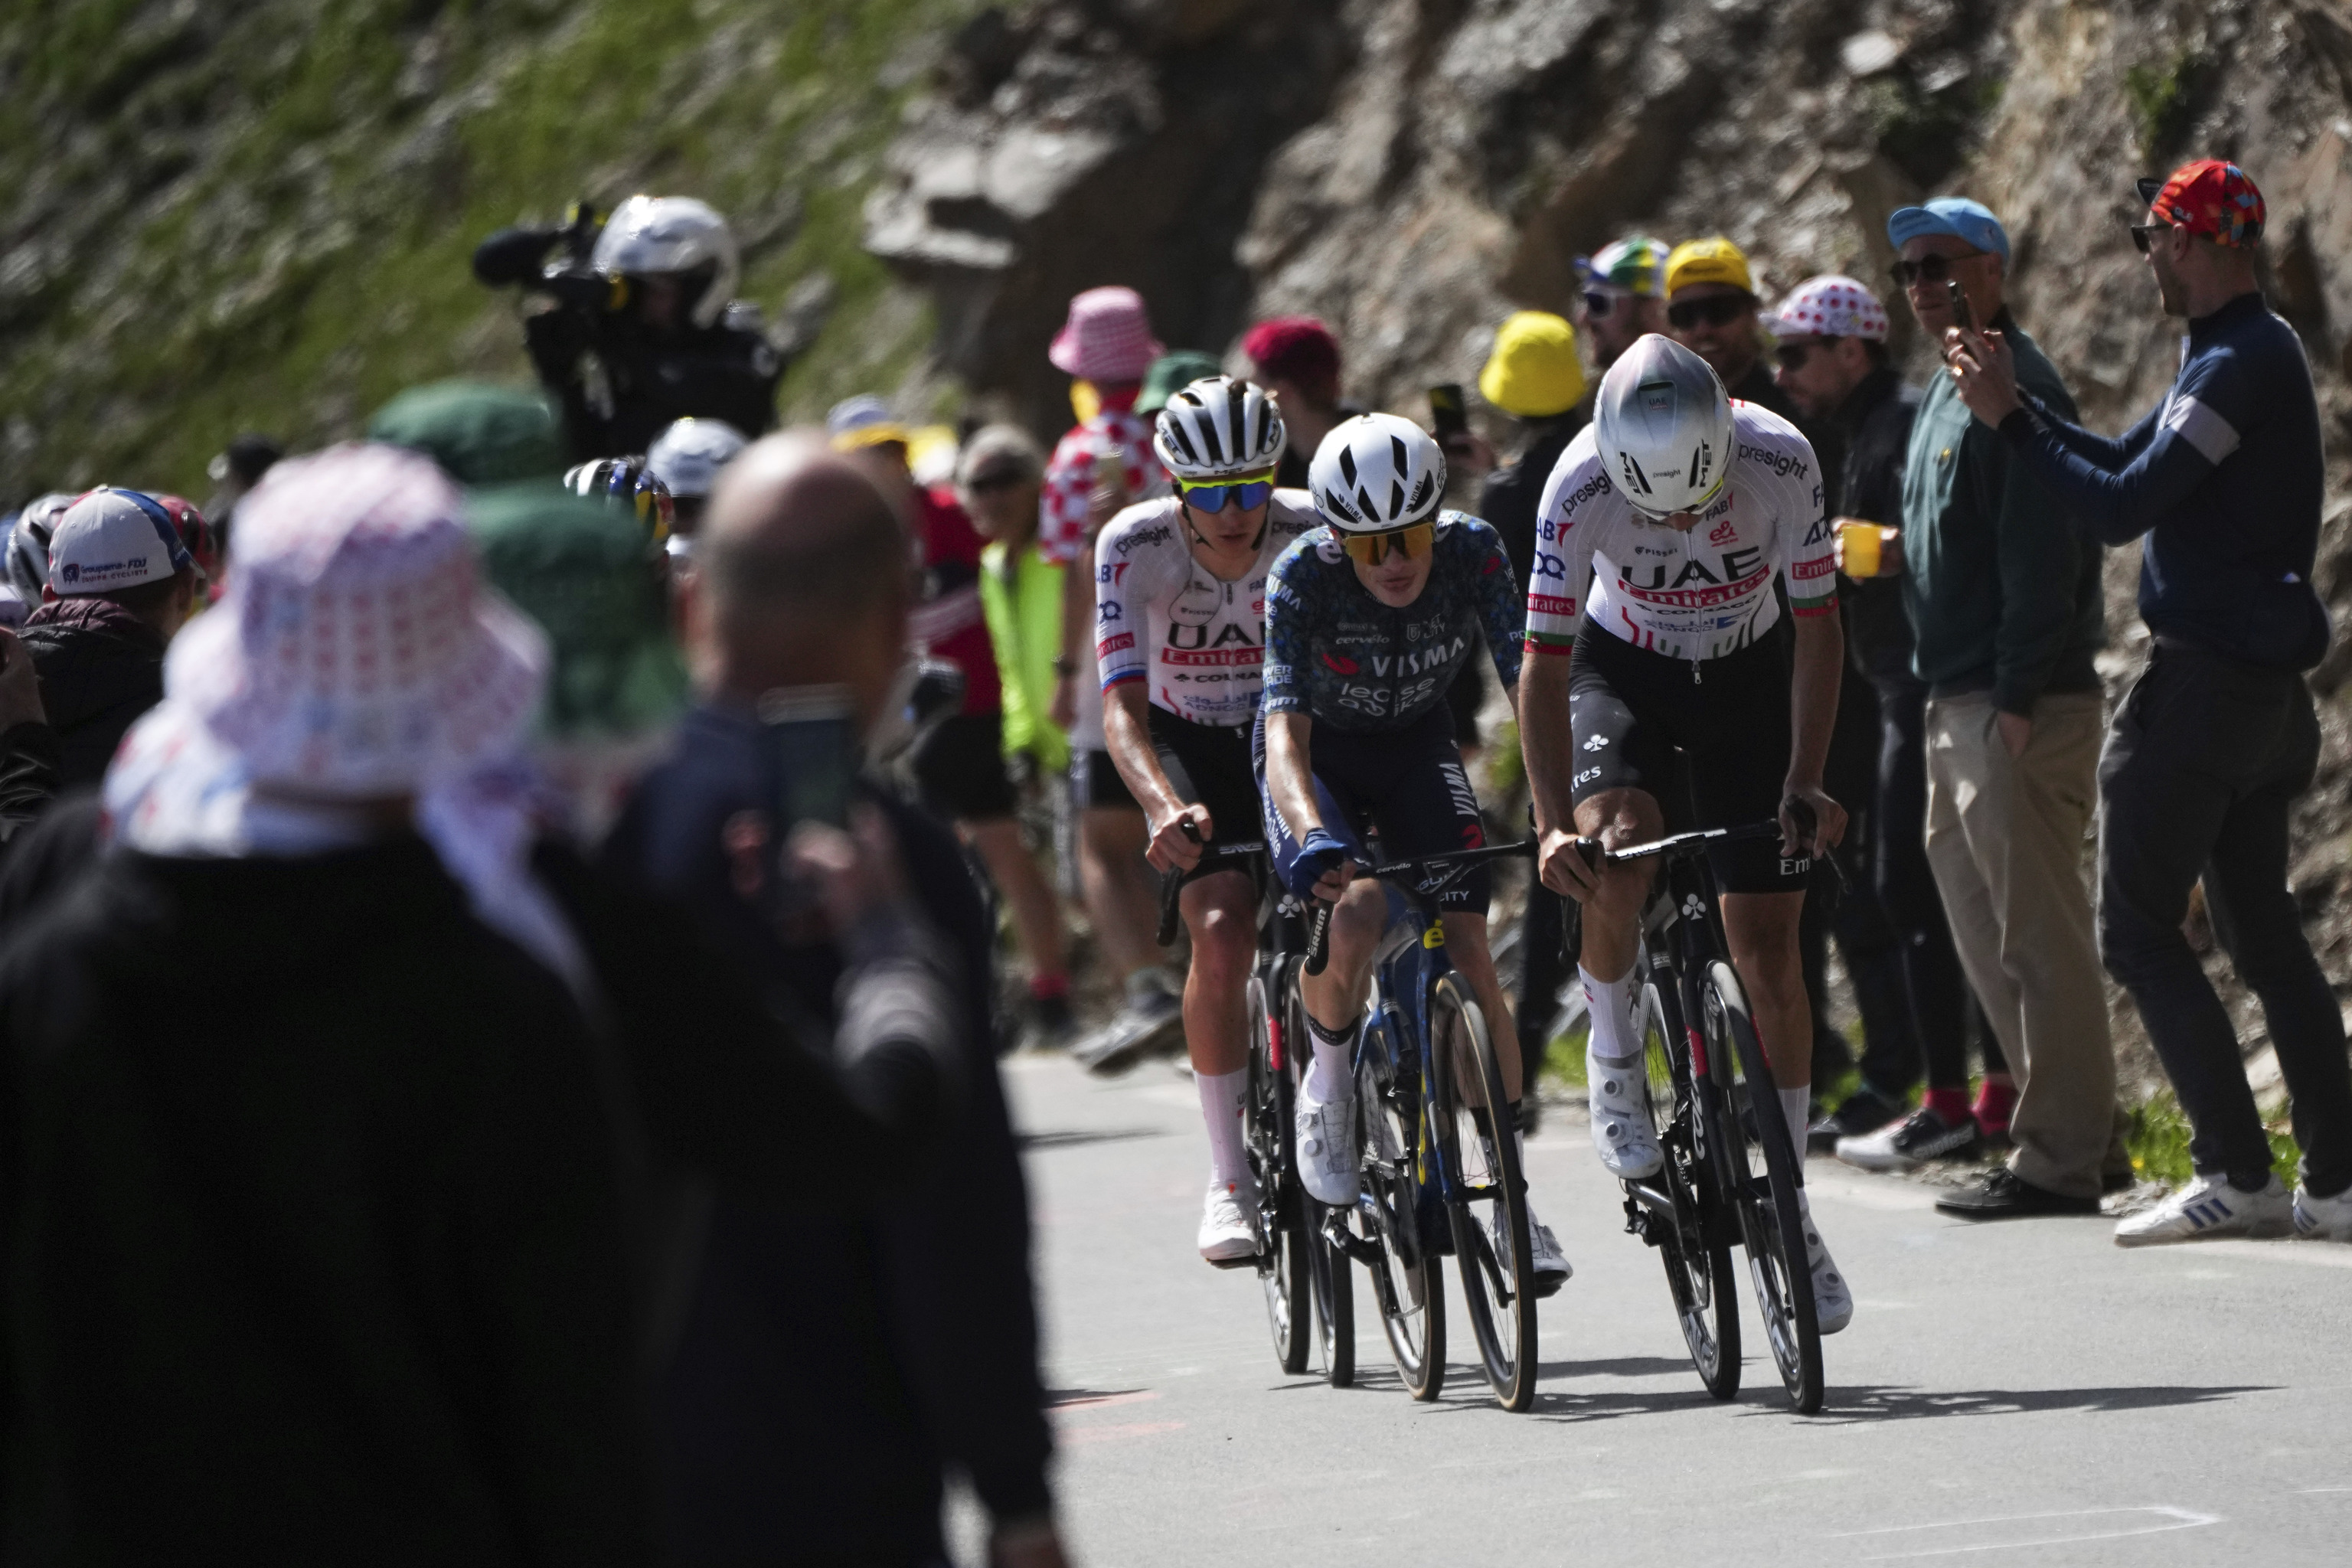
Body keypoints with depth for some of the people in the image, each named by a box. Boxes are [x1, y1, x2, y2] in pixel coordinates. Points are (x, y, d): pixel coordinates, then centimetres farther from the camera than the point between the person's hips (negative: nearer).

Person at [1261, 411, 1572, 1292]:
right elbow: (1285, 726, -38)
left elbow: (1529, 686, -26)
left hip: (1416, 747, 2)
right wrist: (1311, 834, -56)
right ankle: (1328, 1082, -1)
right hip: (1320, 753, -2)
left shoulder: (1472, 553, -24)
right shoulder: (1303, 576, -30)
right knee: (1353, 914, -31)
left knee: (1467, 941, -14)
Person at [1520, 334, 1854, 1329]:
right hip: (1623, 671, -1)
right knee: (1616, 850, -32)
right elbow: (1545, 665, -27)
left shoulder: (1780, 463, -30)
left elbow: (1818, 630, -17)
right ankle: (1614, 1056, -4)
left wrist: (1805, 786, -24)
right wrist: (1553, 826, -37)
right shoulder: (1581, 486, -31)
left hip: (1749, 675, 1)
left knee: (1768, 948, -3)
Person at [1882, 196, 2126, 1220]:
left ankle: (2060, 1160, -6)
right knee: (1984, 932, 13)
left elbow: (2040, 556, -19)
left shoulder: (2016, 388, -12)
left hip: (2020, 709, -11)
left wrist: (2017, 697, -22)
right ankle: (2083, 1137, 18)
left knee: (2037, 934, -8)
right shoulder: (1945, 396, 19)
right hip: (1959, 705, 11)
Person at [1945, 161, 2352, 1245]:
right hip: (2263, 686, 10)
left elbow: (2119, 507, -21)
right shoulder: (2251, 352, 15)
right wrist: (2020, 402, 15)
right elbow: (2131, 463, 20)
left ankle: (2236, 1174, -8)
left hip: (2205, 681, -10)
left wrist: (2011, 422, -12)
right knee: (2262, 931, 12)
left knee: (2139, 929, -5)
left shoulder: (2238, 367, -18)